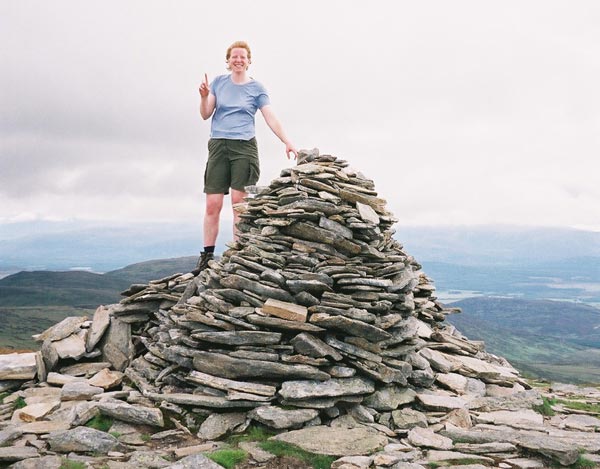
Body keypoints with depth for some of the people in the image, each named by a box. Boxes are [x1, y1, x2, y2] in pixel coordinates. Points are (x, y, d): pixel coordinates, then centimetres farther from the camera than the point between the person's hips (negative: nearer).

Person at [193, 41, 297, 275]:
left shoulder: (256, 88, 7)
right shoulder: (219, 82, 13)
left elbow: (271, 118, 0)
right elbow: (205, 114, 11)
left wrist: (287, 142, -12)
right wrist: (204, 96, -9)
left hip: (244, 147, -2)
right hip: (218, 146, 2)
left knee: (239, 202, -9)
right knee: (212, 204, -4)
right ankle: (207, 255, 1)